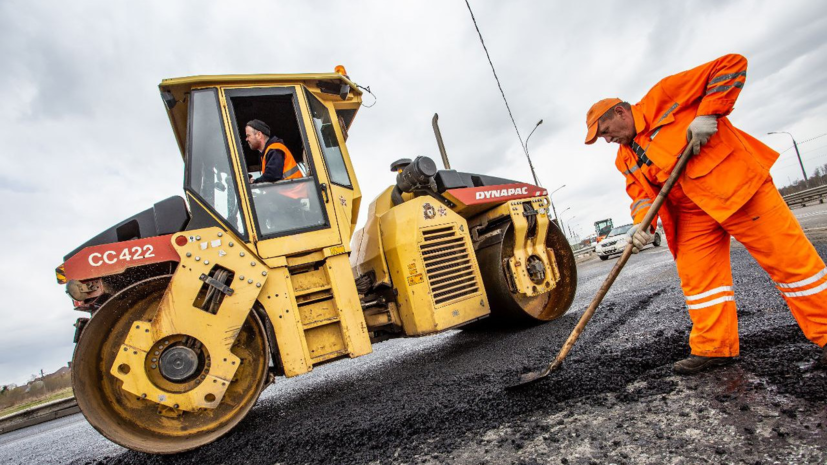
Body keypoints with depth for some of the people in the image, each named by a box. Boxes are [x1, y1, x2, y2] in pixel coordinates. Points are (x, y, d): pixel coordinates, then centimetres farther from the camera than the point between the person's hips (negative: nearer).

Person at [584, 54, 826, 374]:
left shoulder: (664, 96, -5)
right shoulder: (625, 159, 12)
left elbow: (732, 66, -6)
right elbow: (641, 193, 4)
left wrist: (707, 114, -16)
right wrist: (642, 223, -14)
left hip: (737, 184, -6)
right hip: (693, 213, 7)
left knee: (788, 258, -1)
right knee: (696, 276, 4)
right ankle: (713, 347, 13)